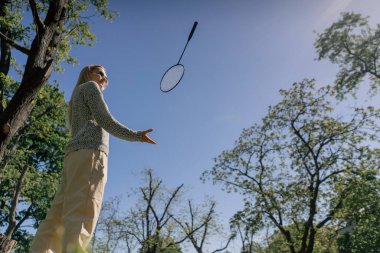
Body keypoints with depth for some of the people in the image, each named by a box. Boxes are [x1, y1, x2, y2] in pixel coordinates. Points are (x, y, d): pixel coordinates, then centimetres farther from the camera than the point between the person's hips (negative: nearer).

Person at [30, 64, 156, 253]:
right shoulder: (89, 86, 14)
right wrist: (136, 136, 4)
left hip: (74, 154, 9)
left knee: (58, 217, -5)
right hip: (90, 151, -9)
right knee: (81, 213, -24)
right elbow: (105, 120, 0)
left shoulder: (76, 103, 39)